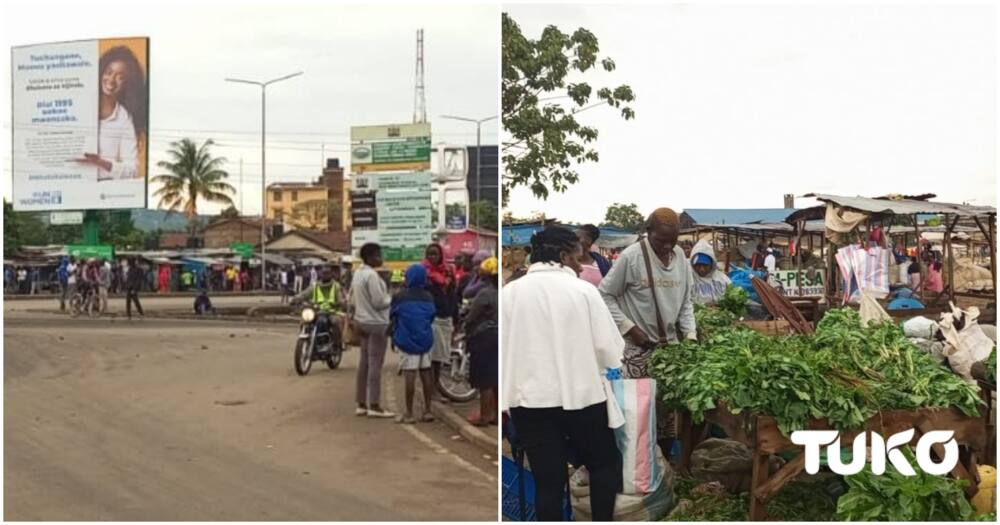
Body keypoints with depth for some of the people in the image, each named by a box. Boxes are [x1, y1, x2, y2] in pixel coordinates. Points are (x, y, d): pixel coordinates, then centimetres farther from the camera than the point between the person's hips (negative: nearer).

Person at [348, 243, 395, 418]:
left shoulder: (358, 273, 12)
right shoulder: (371, 275, -18)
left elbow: (353, 299, 18)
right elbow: (379, 302, -19)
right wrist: (393, 297, -3)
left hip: (362, 321, 10)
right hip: (376, 323, -10)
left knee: (364, 363, 11)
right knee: (375, 364, -7)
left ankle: (361, 404, 15)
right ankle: (373, 406, -5)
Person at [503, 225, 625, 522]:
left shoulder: (510, 292, 1)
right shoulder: (582, 289, -6)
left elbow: (501, 348, 1)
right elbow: (610, 349, -6)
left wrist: (508, 395, 12)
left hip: (530, 399, 2)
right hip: (581, 395, -2)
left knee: (547, 481, 7)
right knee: (605, 464, 19)